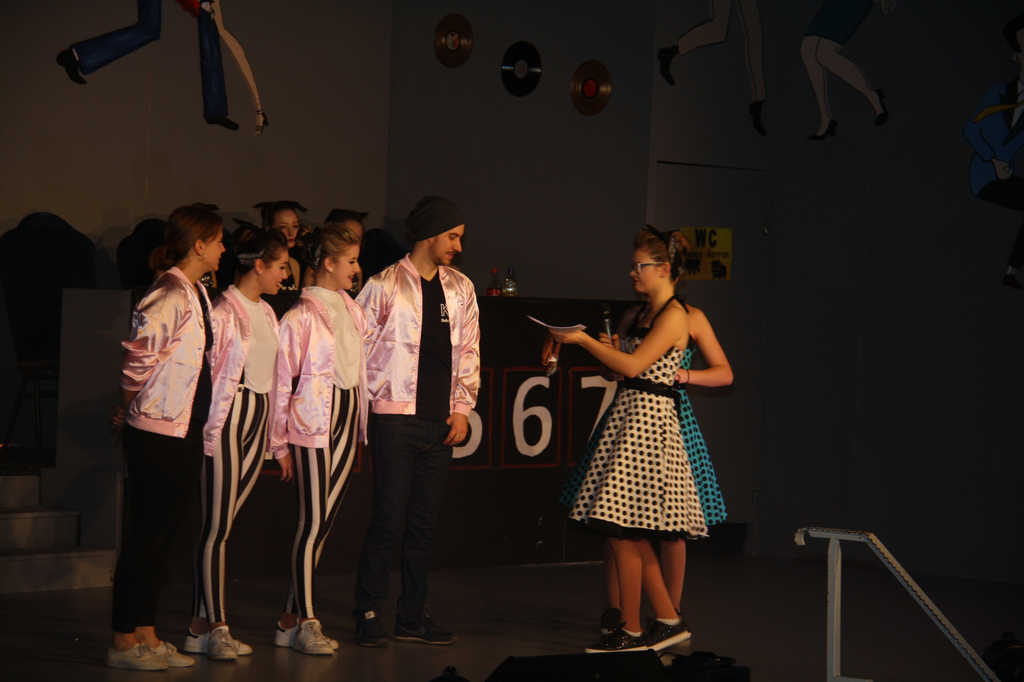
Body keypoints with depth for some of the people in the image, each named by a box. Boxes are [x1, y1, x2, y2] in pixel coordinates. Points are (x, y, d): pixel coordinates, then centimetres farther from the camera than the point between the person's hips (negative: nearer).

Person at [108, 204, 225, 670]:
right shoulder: (171, 295, -17)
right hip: (158, 433, -9)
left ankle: (147, 637, 18)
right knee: (145, 535, -3)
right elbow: (139, 351, -24)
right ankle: (124, 643, 4)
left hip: (185, 432, 9)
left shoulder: (196, 294, 13)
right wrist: (131, 406, -9)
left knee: (164, 533, 11)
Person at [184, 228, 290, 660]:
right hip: (227, 419, -8)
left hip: (258, 422, 8)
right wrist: (210, 430, -14)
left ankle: (201, 625, 11)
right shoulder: (223, 311, -10)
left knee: (223, 525, 8)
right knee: (217, 527, -4)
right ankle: (216, 628, -1)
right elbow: (205, 373, -12)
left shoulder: (267, 313, 16)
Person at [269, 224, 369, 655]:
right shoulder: (301, 316, -8)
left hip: (348, 416, 7)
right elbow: (282, 378, -8)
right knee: (313, 521, -8)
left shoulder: (352, 311, 14)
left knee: (325, 521, 7)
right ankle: (305, 624, -5)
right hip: (312, 421, -7)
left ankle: (291, 618, 13)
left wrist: (363, 427, 14)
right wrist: (280, 443, -8)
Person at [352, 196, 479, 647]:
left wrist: (461, 408, 5)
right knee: (388, 520, -6)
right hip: (396, 419, -5)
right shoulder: (385, 285, -4)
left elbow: (468, 352, 13)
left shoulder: (461, 289, 12)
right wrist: (373, 397, -4)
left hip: (440, 423, 5)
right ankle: (368, 615, 3)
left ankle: (413, 618, 15)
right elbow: (357, 347, -2)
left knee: (423, 523, 8)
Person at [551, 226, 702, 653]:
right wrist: (595, 345, 6)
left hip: (648, 417, -10)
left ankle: (631, 630, 1)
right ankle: (668, 621, 17)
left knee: (623, 530, -7)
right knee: (629, 533, 10)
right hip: (628, 414, 10)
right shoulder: (645, 314, 17)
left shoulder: (674, 316, -11)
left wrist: (584, 340, -13)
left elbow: (633, 366, -18)